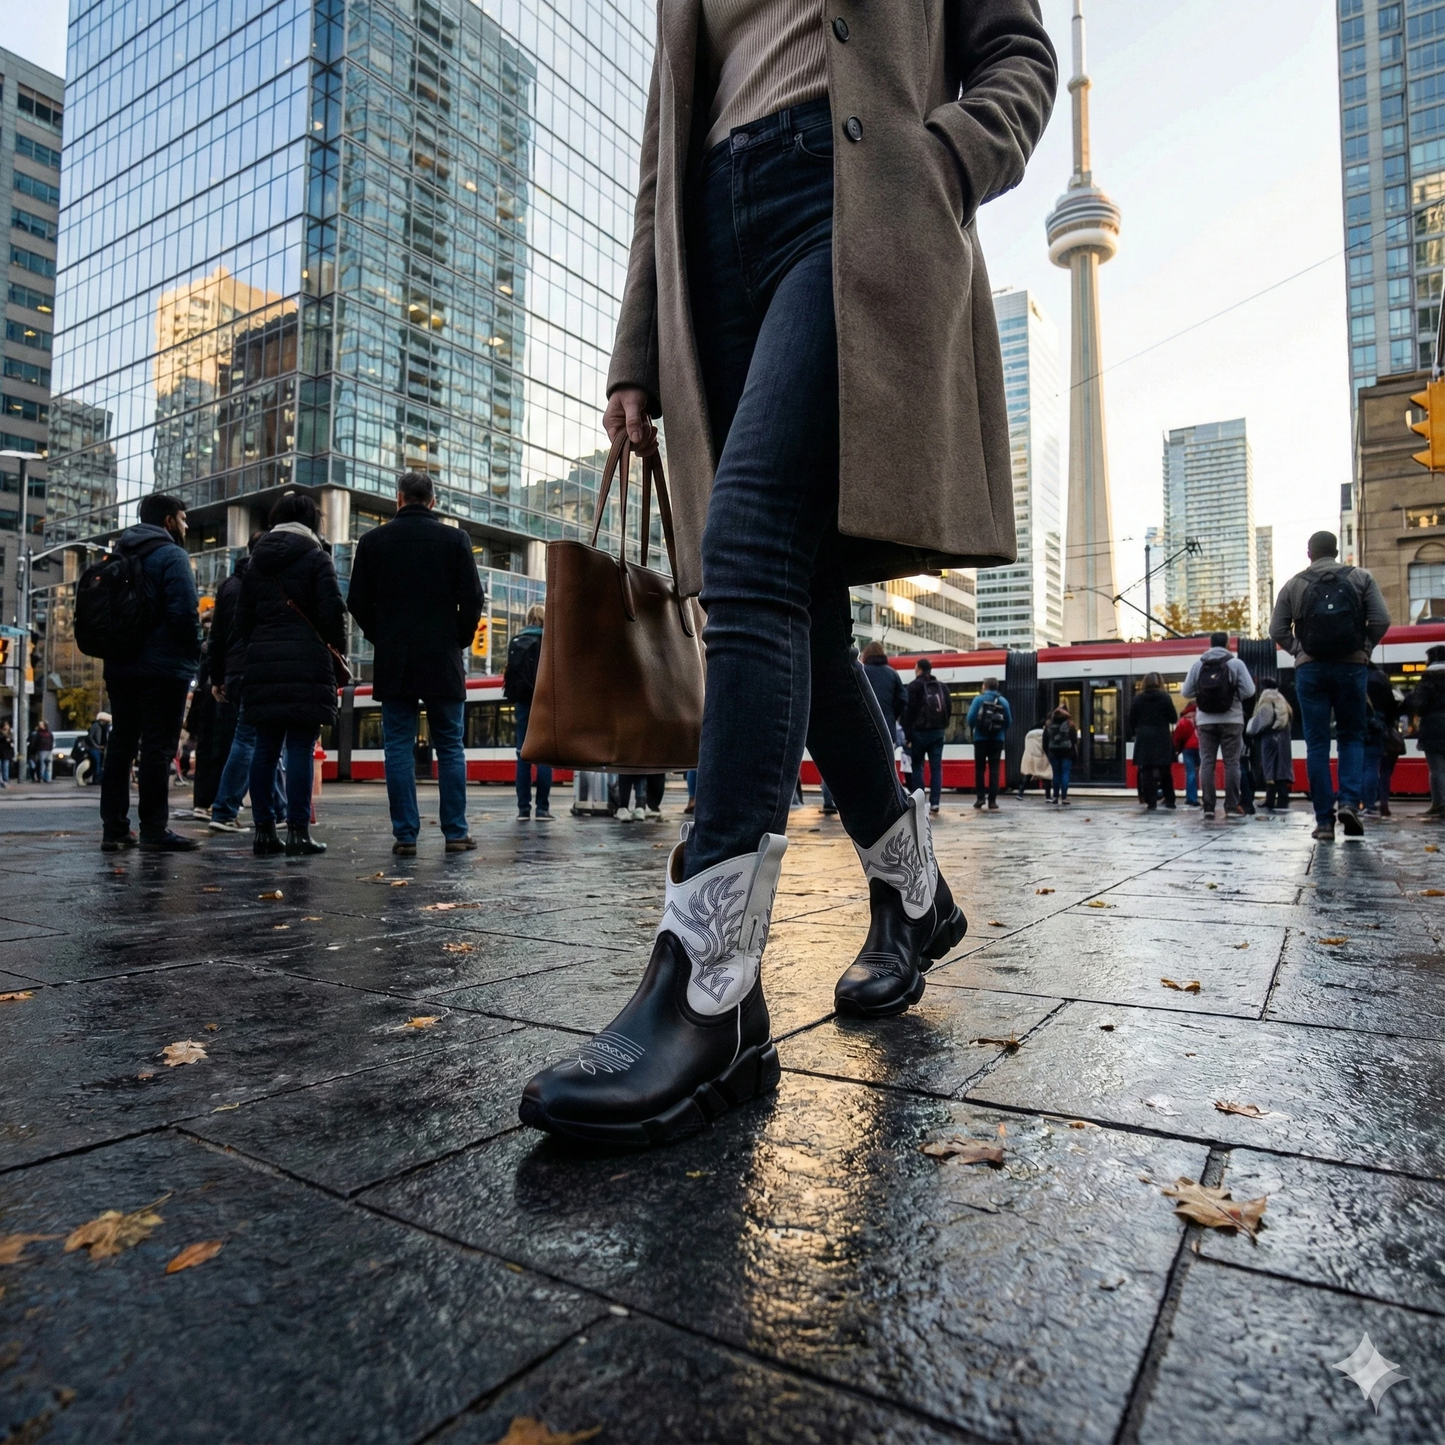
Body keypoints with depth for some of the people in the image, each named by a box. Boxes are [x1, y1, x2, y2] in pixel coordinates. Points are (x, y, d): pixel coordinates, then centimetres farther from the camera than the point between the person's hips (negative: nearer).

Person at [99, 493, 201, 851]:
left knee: (120, 745, 10)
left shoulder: (120, 554, 17)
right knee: (158, 748, -6)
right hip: (163, 667, -8)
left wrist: (118, 646, 20)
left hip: (119, 666, 8)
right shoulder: (171, 556, -9)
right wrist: (196, 647, -5)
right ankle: (154, 829, -5)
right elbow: (184, 612, -19)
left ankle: (114, 828, 12)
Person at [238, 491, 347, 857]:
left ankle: (264, 830, 10)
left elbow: (243, 618, 15)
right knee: (301, 746, -5)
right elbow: (332, 609, -9)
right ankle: (298, 831, -6)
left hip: (262, 661, 5)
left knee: (265, 746, 8)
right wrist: (337, 645, 5)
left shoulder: (256, 560, 15)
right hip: (306, 661, -5)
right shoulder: (315, 556, -1)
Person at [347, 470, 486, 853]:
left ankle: (404, 834, 3)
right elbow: (473, 598, -4)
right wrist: (460, 640, 9)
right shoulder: (454, 539, 0)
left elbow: (357, 602, 5)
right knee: (450, 747, 6)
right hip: (442, 660, -1)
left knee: (398, 747, 5)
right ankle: (456, 832, 5)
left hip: (392, 662, 1)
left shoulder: (372, 541, 5)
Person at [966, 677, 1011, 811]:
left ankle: (980, 798, 7)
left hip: (980, 739, -1)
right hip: (997, 740, 1)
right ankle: (992, 801, -3)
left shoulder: (979, 699, -2)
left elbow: (971, 718, -9)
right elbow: (1009, 722, 1)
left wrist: (972, 730, 11)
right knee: (994, 770, 2)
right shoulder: (1003, 701, 3)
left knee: (979, 769, 10)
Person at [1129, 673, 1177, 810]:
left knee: (1147, 771, 0)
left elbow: (1131, 721, 5)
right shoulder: (1165, 697, -1)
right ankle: (1169, 801, 14)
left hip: (1144, 739, 0)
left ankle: (1151, 802, -5)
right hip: (1162, 739, 0)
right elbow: (1174, 718, -1)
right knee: (1165, 771, 10)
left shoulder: (1137, 699, 4)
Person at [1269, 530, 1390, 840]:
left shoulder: (1293, 585, 6)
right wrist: (1364, 648, 10)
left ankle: (1324, 820, 1)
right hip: (1351, 666, 0)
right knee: (1352, 737, 12)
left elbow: (1278, 631, 0)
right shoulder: (1360, 578, 6)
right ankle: (1349, 802, -9)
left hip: (1310, 669, 0)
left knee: (1317, 743, 2)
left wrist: (1299, 651, 9)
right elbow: (1381, 620, -3)